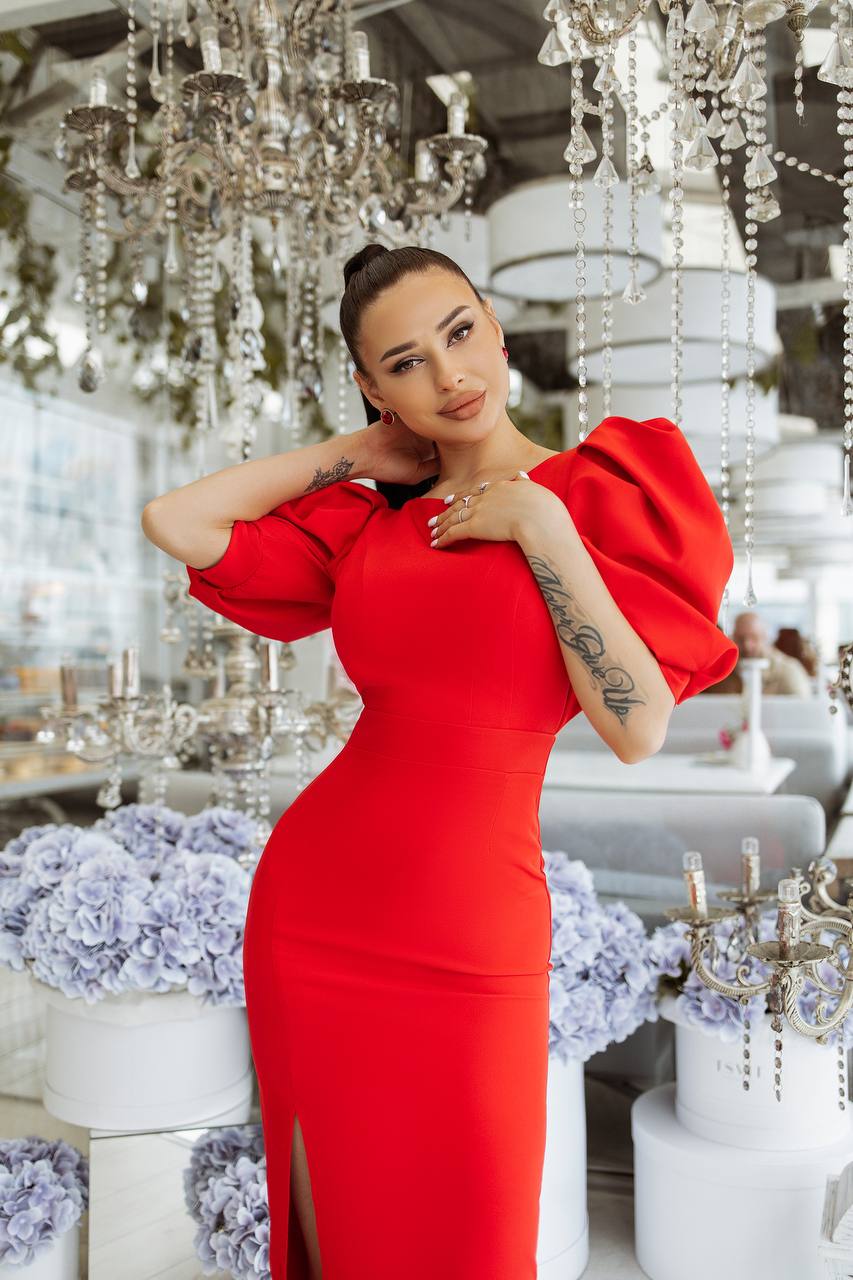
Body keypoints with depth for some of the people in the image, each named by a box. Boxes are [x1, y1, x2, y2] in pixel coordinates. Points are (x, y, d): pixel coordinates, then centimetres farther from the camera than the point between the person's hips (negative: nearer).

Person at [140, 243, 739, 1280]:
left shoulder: (611, 482, -3)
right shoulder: (362, 524, 6)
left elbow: (639, 729, -12)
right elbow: (173, 523, -3)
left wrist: (541, 526, -14)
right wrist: (358, 455, 3)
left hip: (470, 940, -2)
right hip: (313, 914, 3)